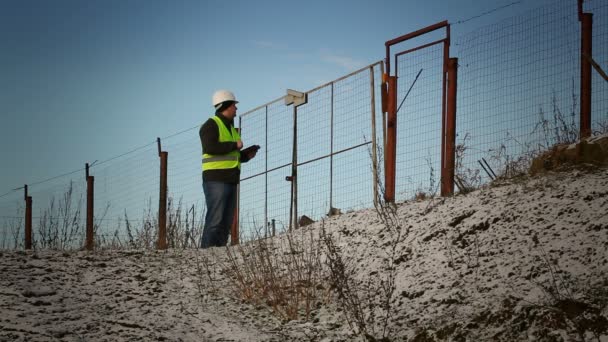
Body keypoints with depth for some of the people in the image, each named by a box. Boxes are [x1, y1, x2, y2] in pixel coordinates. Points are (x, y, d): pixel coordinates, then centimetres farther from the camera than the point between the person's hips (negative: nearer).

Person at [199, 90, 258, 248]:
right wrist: (234, 145, -12)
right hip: (215, 180, -9)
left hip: (230, 180, 9)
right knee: (215, 219, -15)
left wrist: (246, 155, 11)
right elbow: (211, 147, -21)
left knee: (226, 222, 4)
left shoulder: (230, 128, 24)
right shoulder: (211, 125, -5)